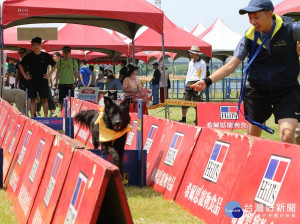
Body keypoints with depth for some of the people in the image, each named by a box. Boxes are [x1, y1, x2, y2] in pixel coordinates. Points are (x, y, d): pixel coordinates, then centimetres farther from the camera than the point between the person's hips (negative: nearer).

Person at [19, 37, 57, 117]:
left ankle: (46, 116, 3)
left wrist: (50, 74, 3)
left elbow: (54, 65, 13)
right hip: (32, 81, 1)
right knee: (33, 100, 2)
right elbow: (20, 65, 16)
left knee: (44, 99, 0)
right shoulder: (28, 56, 4)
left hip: (43, 81, -1)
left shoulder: (46, 56, 1)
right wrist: (24, 75, 8)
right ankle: (32, 116, 6)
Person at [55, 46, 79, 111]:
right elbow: (58, 72, 12)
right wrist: (56, 82, 4)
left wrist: (75, 82, -4)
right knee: (61, 100, 3)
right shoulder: (60, 61, 7)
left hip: (70, 83, -2)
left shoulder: (73, 61, 3)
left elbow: (76, 73, 5)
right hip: (62, 83, 2)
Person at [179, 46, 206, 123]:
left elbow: (202, 76, -4)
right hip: (189, 83, 6)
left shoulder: (202, 63, -2)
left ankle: (197, 120, 5)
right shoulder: (190, 62, 17)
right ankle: (183, 118, 7)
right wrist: (186, 83, 11)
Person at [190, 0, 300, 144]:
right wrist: (208, 81, -14)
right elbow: (231, 66, -4)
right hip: (258, 93, 3)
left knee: (287, 136, -20)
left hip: (287, 92, -3)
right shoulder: (249, 38, -4)